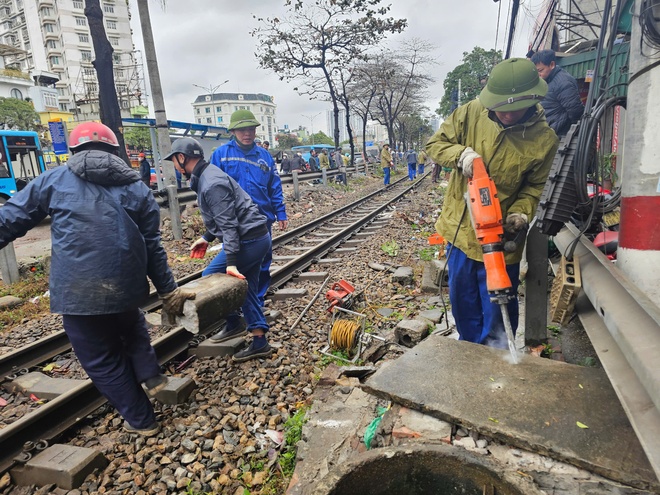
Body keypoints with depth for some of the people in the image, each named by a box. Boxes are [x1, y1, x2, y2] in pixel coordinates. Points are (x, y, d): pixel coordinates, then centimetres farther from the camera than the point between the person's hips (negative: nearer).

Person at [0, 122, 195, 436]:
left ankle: (141, 420, 26)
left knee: (102, 360, 14)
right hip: (126, 285, 3)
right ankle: (151, 376, 23)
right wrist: (168, 291, 16)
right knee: (131, 327, 35)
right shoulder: (138, 188, 9)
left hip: (77, 290, -2)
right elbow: (153, 248, 9)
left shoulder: (54, 180, 5)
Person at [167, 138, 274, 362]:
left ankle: (233, 324, 18)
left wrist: (231, 262, -26)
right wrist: (206, 238, 29)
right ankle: (259, 342, 19)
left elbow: (228, 224, -24)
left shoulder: (212, 183, -19)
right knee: (247, 289, 13)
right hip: (255, 238, 10)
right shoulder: (206, 176, 14)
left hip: (248, 240, -10)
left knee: (210, 278, 3)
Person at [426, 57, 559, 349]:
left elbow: (535, 186, -1)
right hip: (460, 229, 3)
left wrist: (521, 213, -21)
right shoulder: (471, 113, -6)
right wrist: (461, 153, -20)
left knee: (498, 309, 9)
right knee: (462, 302, 18)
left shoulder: (544, 140, -9)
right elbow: (435, 144, -1)